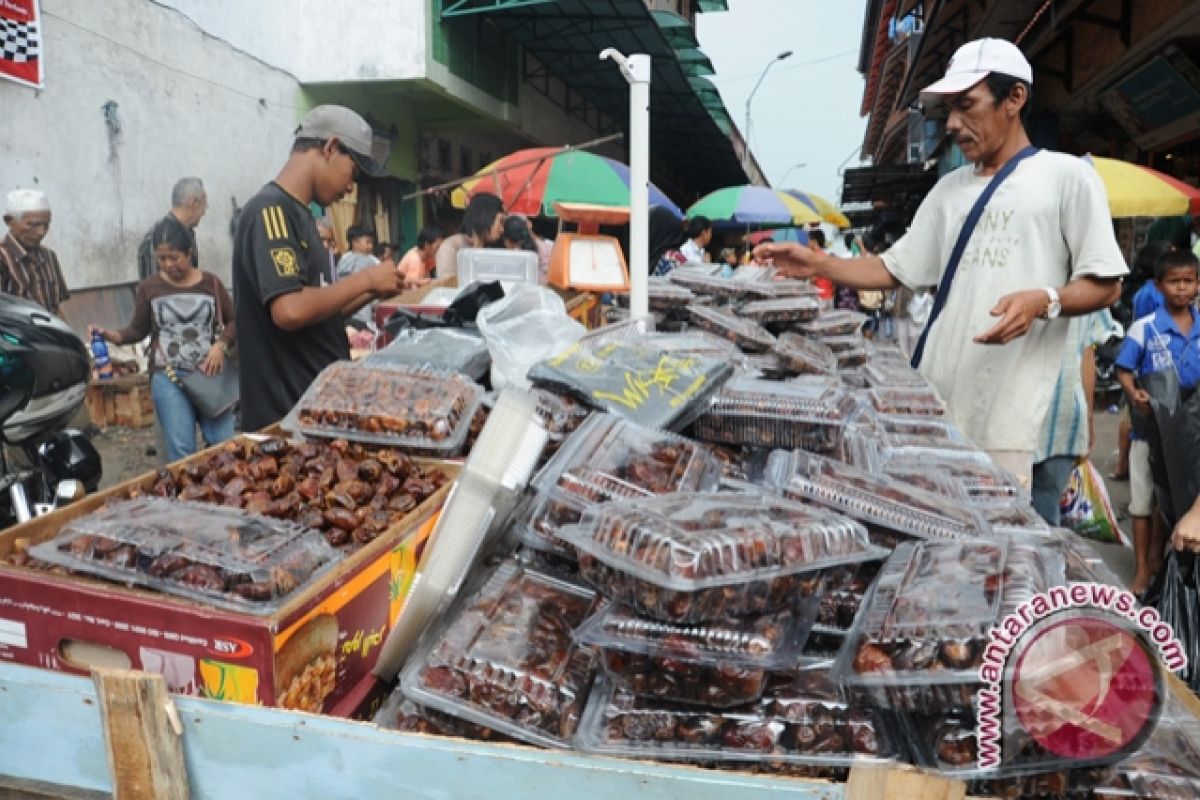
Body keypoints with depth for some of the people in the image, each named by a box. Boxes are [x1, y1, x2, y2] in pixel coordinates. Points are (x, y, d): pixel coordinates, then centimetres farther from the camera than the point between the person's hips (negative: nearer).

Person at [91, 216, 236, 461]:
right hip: (168, 377, -1)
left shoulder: (210, 283, 5)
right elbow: (138, 329, 10)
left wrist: (221, 345, -10)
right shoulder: (148, 288, 4)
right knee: (182, 450, -6)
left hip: (209, 374, 1)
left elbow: (235, 321, 7)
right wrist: (112, 335, -9)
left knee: (224, 444, -2)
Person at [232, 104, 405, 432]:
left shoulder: (295, 212, 14)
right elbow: (291, 312, -27)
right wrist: (364, 279, -15)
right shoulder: (271, 209, -14)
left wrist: (372, 291, 6)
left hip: (318, 402, 10)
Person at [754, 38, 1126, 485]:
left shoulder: (1066, 175, 0)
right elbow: (895, 269, 17)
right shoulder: (950, 188, 17)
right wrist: (817, 266, 4)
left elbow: (1106, 285, -1)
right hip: (937, 399, 5)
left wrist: (1044, 302, -21)